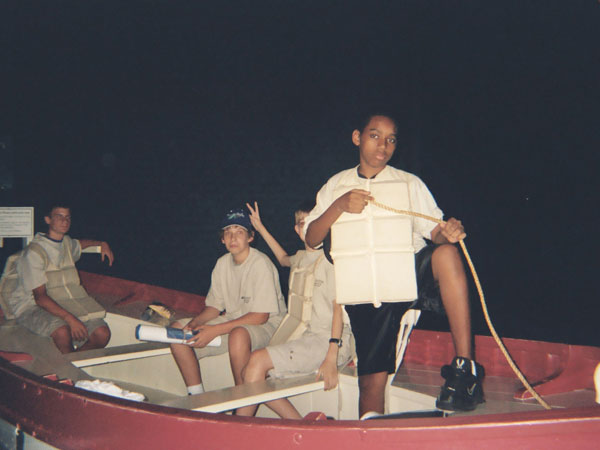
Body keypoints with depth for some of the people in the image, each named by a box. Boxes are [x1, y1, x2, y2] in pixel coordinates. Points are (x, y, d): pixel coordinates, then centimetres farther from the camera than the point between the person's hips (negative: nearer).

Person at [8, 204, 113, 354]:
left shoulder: (67, 243, 11)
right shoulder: (34, 252, -13)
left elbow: (80, 243, 41)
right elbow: (40, 297, -21)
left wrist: (102, 244, 27)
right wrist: (70, 319, -30)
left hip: (64, 305, 6)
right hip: (31, 308, -6)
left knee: (102, 334, -19)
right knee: (63, 332, -38)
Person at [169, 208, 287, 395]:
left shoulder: (261, 264, -17)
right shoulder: (222, 264, 5)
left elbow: (260, 316, -21)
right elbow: (215, 306, 11)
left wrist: (214, 330, -24)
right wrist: (194, 323, -11)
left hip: (267, 325, -7)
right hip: (232, 321, 8)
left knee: (239, 334, -40)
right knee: (178, 329, -5)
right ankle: (196, 396, -1)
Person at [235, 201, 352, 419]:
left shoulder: (330, 258, -7)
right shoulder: (301, 257, 18)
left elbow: (338, 307, -14)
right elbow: (283, 259, 45)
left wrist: (331, 358, -23)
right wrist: (261, 228, 43)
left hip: (328, 341, -8)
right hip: (306, 338, 8)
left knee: (258, 360, -20)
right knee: (250, 373, -10)